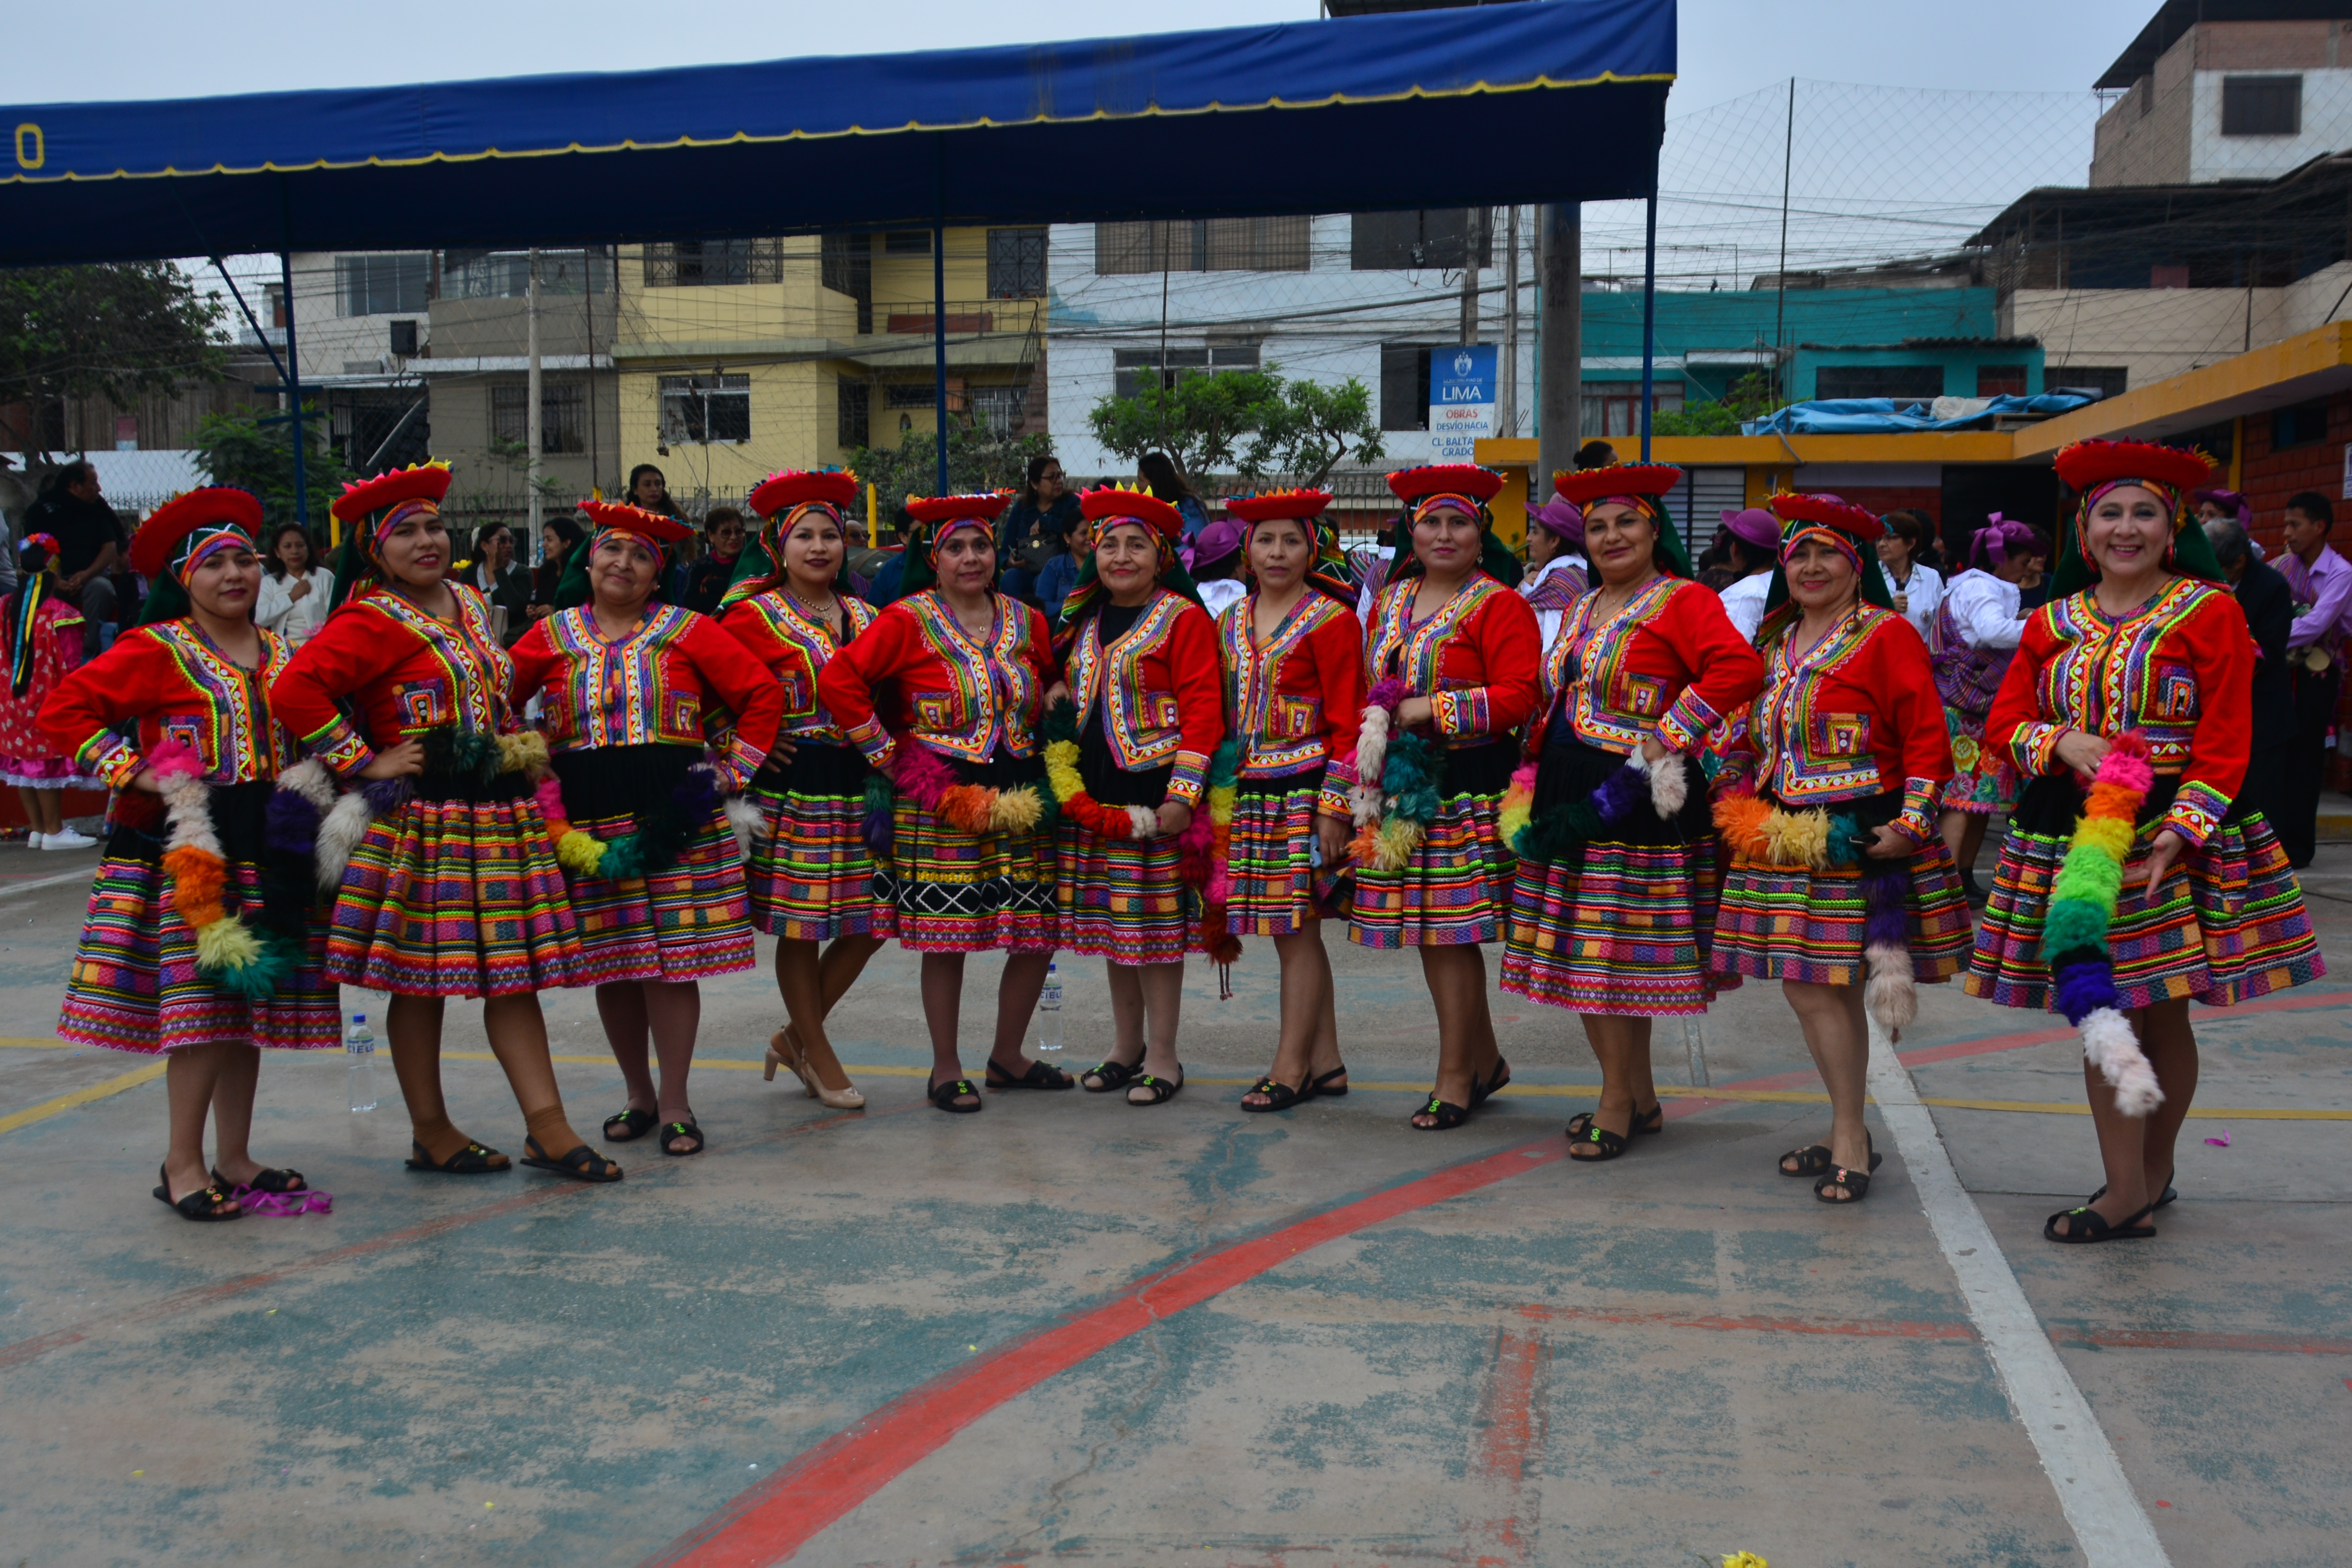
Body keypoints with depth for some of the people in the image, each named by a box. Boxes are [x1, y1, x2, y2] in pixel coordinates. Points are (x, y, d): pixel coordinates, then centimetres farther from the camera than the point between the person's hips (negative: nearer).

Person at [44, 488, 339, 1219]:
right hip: (187, 848, -6)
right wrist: (137, 775, -14)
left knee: (250, 1000, 8)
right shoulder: (155, 650, -5)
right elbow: (64, 711, -8)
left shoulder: (279, 654, 14)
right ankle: (182, 1164, 4)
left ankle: (234, 1158, 18)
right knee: (202, 1002, -8)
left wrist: (306, 791, 7)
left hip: (268, 849, 6)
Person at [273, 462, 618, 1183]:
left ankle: (547, 1127, 7)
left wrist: (520, 748, 17)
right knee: (421, 978, 3)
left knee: (515, 969, 5)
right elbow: (294, 690, -22)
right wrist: (367, 763, -17)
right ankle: (430, 1132, 16)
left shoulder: (469, 603, 15)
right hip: (422, 820, -7)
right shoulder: (372, 622, -9)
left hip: (501, 813, 7)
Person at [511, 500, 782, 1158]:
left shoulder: (688, 630, 4)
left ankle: (675, 1103, 9)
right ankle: (638, 1095, 23)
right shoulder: (551, 635, 9)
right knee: (609, 961, 7)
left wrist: (734, 769, -2)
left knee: (673, 958, -3)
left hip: (675, 812, -2)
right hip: (586, 820, 2)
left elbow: (763, 692, 3)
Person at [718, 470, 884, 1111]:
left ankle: (796, 1036, 24)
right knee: (799, 926, 1)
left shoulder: (863, 617, 13)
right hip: (791, 787, -5)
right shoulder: (753, 614, -3)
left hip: (857, 785, 5)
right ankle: (818, 1055, 17)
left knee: (867, 924, 6)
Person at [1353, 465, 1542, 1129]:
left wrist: (1431, 710, -15)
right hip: (1404, 788, 7)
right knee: (1427, 930, 10)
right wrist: (1377, 720, 8)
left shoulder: (1499, 605, -5)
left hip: (1469, 787, -7)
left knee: (1453, 930, -6)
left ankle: (1455, 1078, 6)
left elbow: (1517, 698, -13)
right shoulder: (1390, 603, 16)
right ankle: (1484, 1060, 26)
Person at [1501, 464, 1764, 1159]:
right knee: (1579, 955, 10)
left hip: (1635, 802, -8)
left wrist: (1669, 737, -21)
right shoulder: (1581, 611, 18)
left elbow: (1741, 668, -23)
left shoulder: (1684, 601, -7)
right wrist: (1535, 774, 15)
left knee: (1614, 957, -4)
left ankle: (1617, 1106, 10)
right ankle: (1640, 1097, 24)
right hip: (1567, 796, 8)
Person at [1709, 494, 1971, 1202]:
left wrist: (1910, 824, -17)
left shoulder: (1888, 635, -5)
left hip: (1857, 838, -7)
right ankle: (1848, 1134, 23)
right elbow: (1751, 735, 25)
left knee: (1824, 987, -9)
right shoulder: (1776, 643, 16)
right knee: (1807, 988, 10)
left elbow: (1926, 737, -10)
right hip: (1784, 838, 7)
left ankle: (1850, 1140, 4)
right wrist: (1742, 809, 15)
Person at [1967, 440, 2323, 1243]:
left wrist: (2178, 835, -16)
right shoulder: (2052, 623, 11)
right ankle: (2128, 1190, 10)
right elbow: (2005, 724, 10)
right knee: (2102, 1010, 2)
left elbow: (2225, 742, -6)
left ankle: (2153, 1170, 23)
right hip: (2073, 835, 3)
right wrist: (2065, 741, -11)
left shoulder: (2210, 613, 0)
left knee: (2163, 1012, 4)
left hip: (2179, 833, -3)